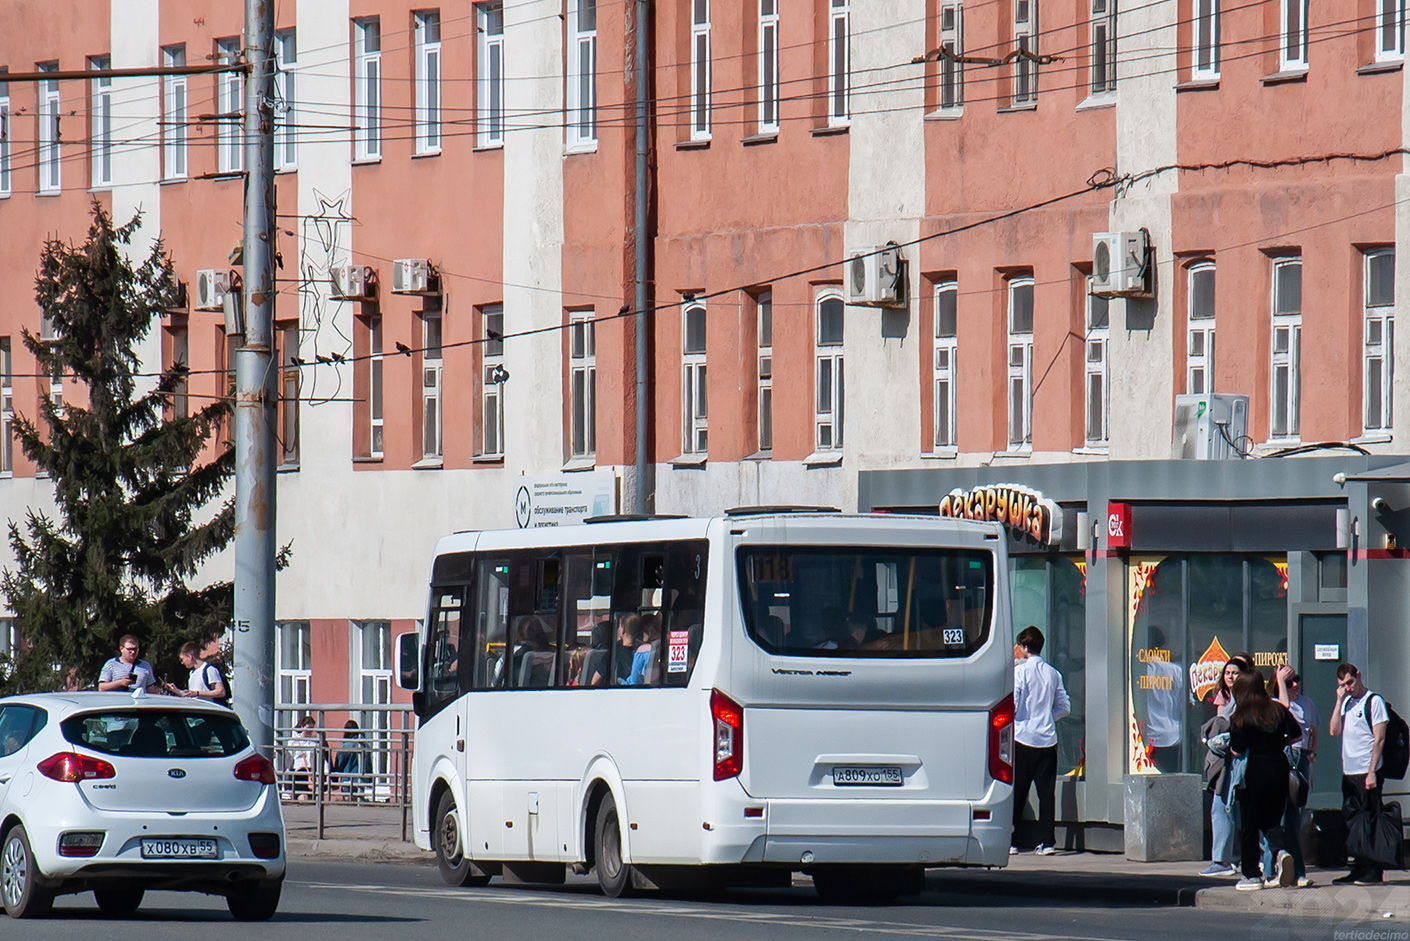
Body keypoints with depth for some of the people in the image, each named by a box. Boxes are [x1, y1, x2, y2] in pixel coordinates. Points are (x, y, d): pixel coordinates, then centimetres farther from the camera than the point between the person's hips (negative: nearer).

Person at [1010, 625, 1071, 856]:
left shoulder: (1020, 671, -7)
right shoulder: (1053, 673, 8)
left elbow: (1012, 705, -13)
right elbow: (1064, 707, 10)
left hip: (1023, 736, -4)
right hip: (1047, 738, 4)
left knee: (1016, 792, 2)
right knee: (1046, 791, 4)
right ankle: (1046, 842, 0)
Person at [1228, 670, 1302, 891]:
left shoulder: (1240, 718, -11)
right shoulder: (1278, 710, 2)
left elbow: (1236, 750, -14)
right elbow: (1296, 734, 7)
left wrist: (1229, 746, 8)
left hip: (1254, 773, -4)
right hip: (1278, 767, 4)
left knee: (1249, 824, 7)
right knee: (1271, 819, 18)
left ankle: (1252, 875, 8)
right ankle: (1280, 851, -12)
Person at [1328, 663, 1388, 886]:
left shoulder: (1373, 702, -6)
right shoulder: (1346, 702, 15)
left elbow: (1379, 739, -10)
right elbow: (1334, 730, 4)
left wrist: (1372, 772, -15)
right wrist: (1340, 700, 0)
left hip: (1367, 772, -7)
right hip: (1349, 772, 7)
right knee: (1351, 822, 8)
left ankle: (1373, 872, -3)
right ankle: (1358, 870, 14)